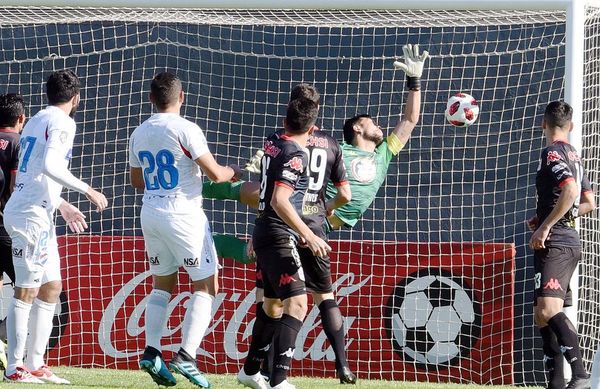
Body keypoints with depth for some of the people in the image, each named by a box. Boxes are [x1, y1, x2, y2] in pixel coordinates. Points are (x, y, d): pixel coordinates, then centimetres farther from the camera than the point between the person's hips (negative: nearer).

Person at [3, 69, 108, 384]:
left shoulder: (36, 120, 18)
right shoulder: (62, 122, -9)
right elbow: (49, 165, -24)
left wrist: (62, 206, 30)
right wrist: (87, 190, -17)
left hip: (39, 215, 9)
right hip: (31, 215, -9)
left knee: (51, 287, 13)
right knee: (27, 291, -8)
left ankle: (35, 364, 14)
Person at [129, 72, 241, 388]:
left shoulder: (139, 134, 7)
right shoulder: (185, 129, -13)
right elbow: (215, 174, -15)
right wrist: (232, 172, 6)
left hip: (150, 214, 6)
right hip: (183, 213, -6)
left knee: (162, 284, 18)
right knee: (206, 286, 2)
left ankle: (151, 351, 4)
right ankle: (186, 355, -12)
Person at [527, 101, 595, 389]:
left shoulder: (552, 153, -9)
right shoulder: (573, 155, 18)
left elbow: (571, 189, -25)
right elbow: (589, 203, 25)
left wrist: (544, 227, -22)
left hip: (554, 243, -10)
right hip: (570, 241, 10)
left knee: (548, 309, -25)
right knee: (543, 316, 13)